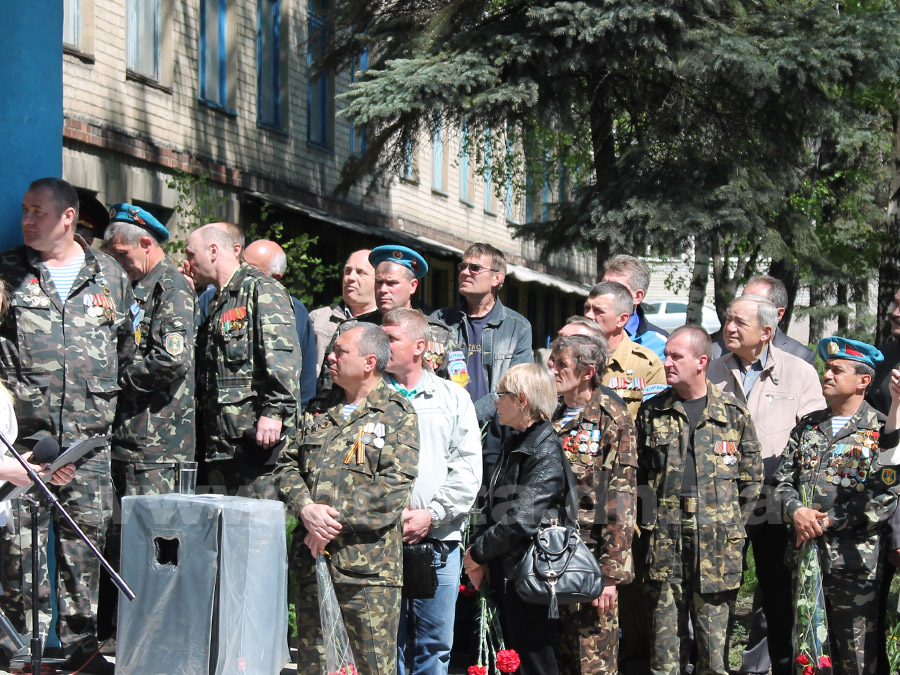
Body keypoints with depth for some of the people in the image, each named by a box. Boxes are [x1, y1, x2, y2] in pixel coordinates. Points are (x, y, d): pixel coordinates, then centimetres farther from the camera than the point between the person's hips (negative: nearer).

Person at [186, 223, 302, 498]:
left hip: (258, 436, -10)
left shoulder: (260, 289, -5)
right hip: (222, 441, 10)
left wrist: (274, 411, -25)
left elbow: (283, 356, -18)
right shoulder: (219, 302, 25)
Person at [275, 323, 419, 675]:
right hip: (311, 559, 5)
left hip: (368, 565, -5)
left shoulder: (398, 415, 0)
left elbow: (394, 486, -11)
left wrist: (338, 520, -15)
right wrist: (307, 510, -8)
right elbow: (287, 464, 11)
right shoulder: (318, 411, 17)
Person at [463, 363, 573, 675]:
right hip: (504, 573, 9)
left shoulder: (546, 453, -17)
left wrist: (478, 552, -13)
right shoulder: (514, 444, 13)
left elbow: (522, 521, -24)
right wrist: (484, 558, 3)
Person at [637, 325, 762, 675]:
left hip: (716, 544, -1)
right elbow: (636, 475, 12)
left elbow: (752, 478, 9)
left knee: (715, 635, 0)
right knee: (665, 633, 1)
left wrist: (735, 527, 4)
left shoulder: (733, 413, 5)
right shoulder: (651, 413, 8)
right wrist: (648, 522, 4)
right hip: (664, 541, 1)